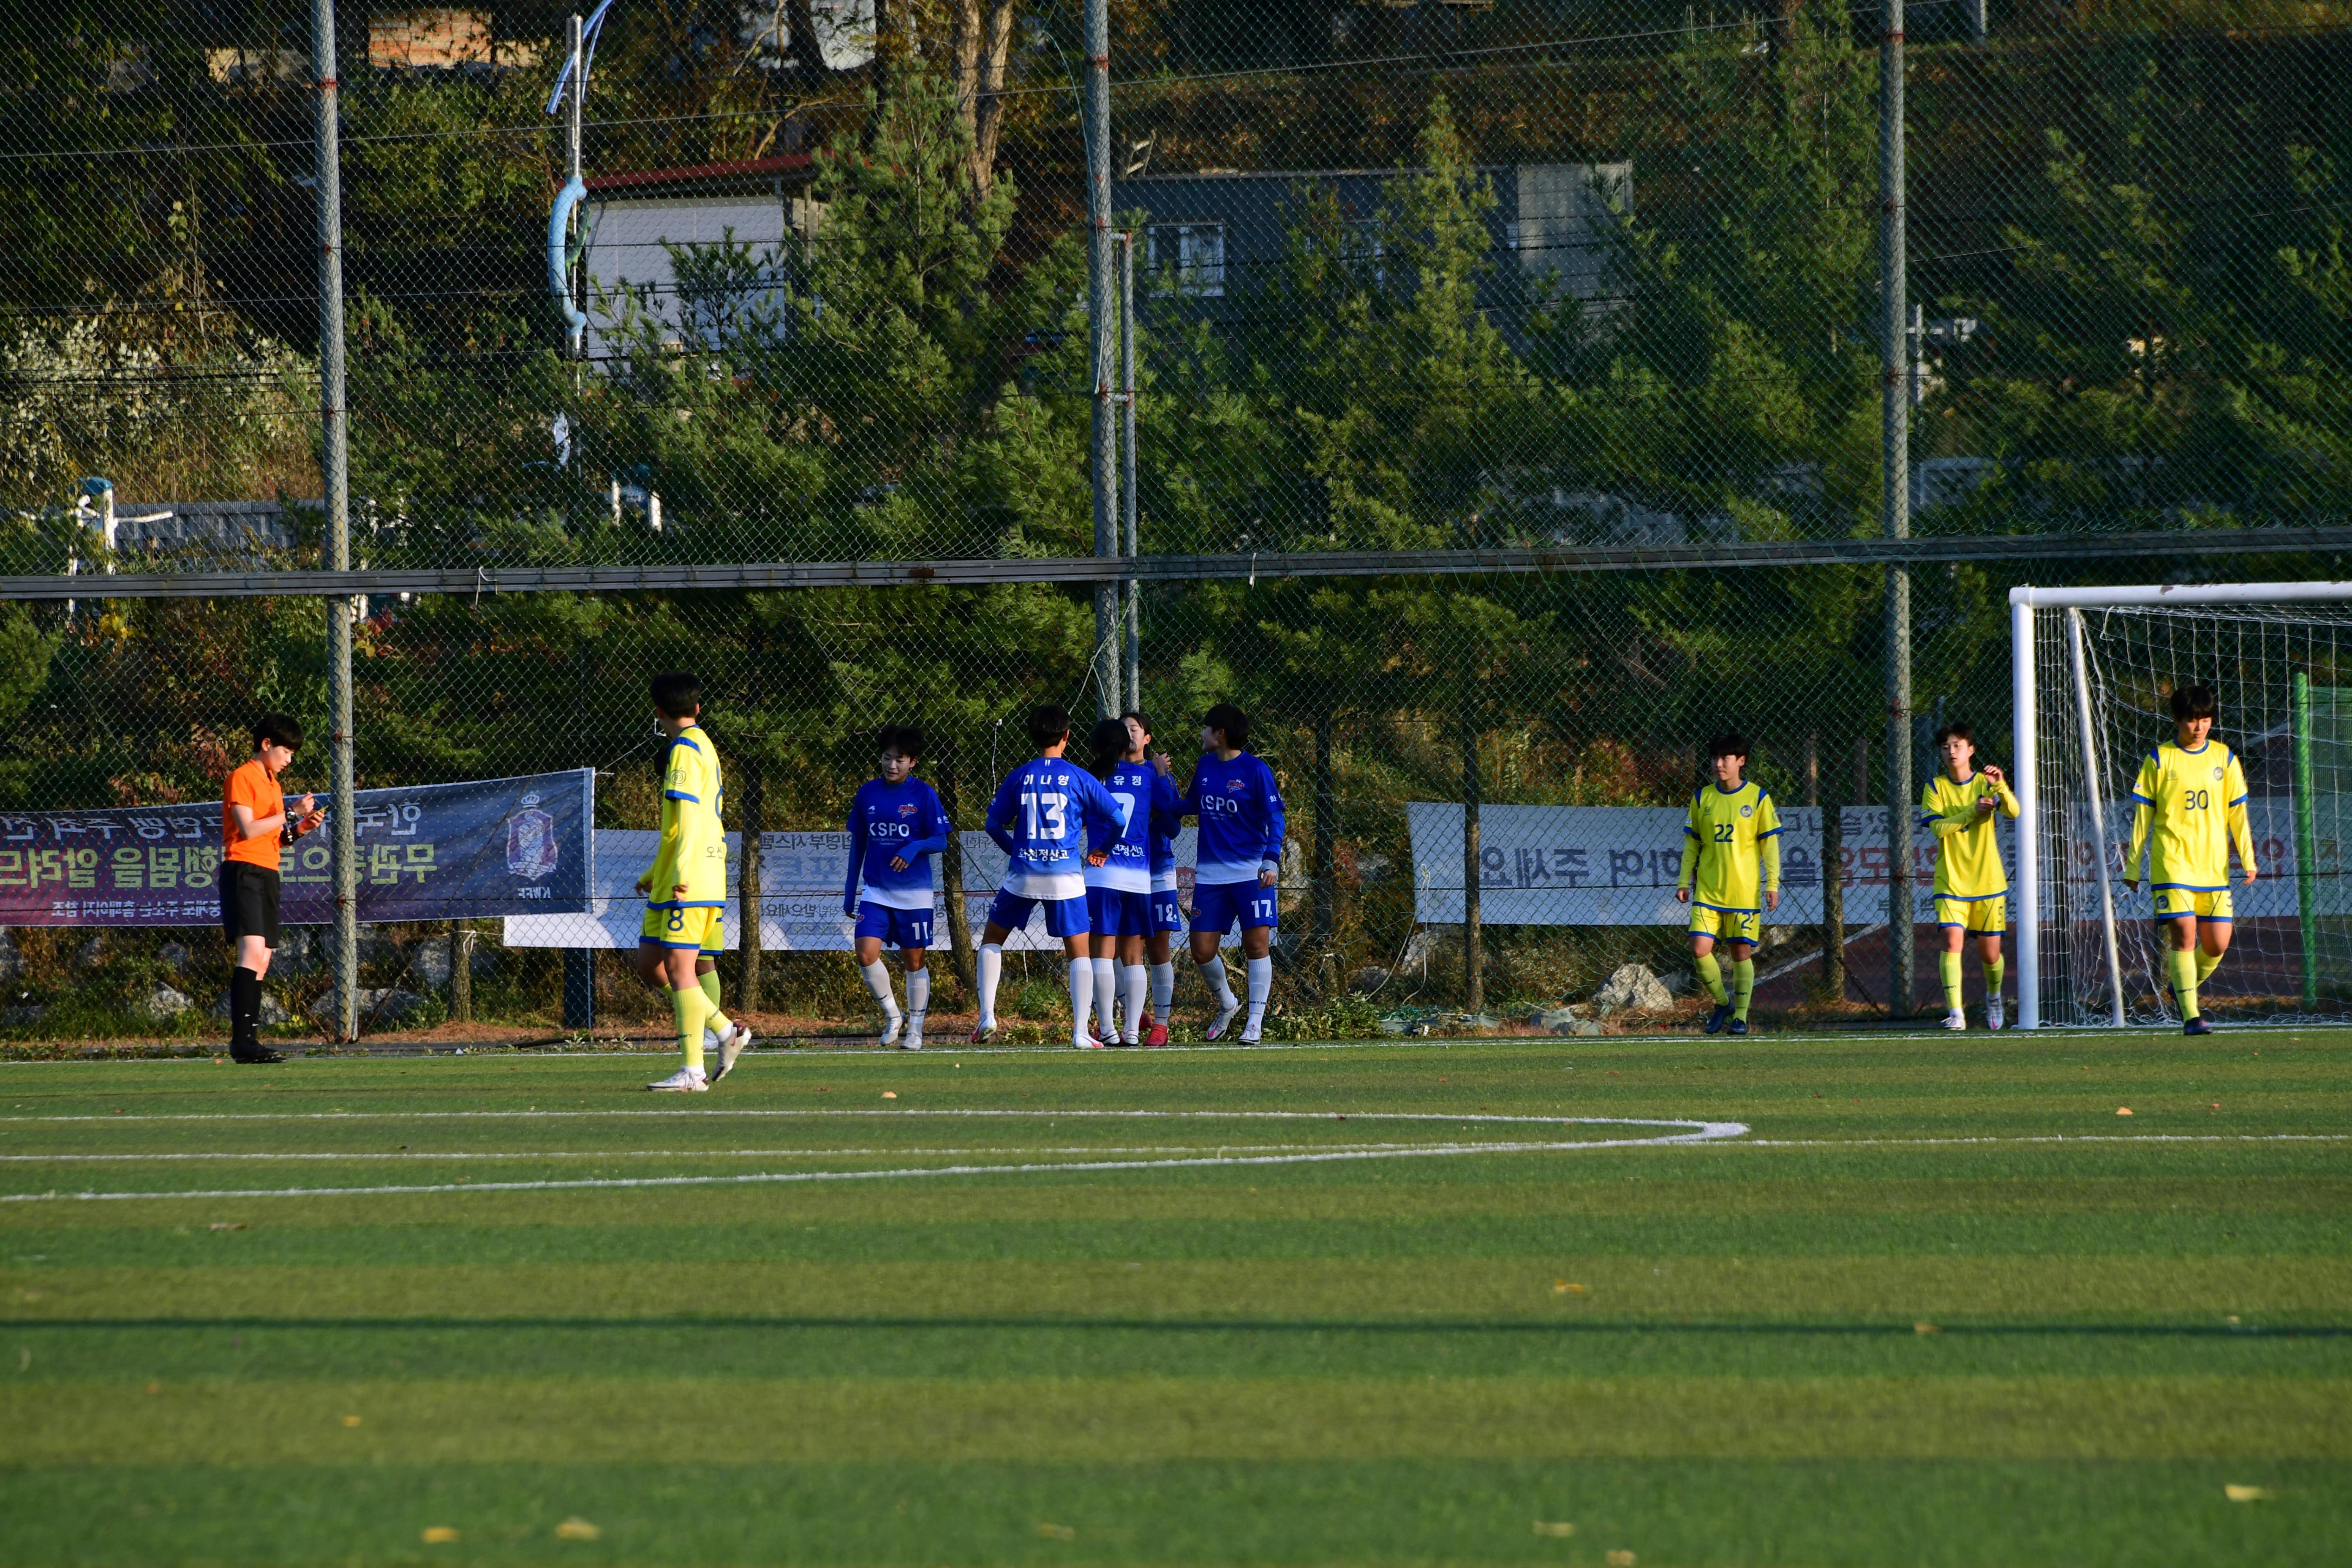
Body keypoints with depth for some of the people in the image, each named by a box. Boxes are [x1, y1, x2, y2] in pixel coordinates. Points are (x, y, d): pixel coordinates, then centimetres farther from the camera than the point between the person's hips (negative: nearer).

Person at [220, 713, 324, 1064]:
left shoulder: (273, 784, 21)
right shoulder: (241, 778, -5)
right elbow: (249, 829, -15)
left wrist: (300, 829, 5)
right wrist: (292, 814, -12)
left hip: (268, 875, 9)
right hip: (244, 870, -9)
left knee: (261, 963, 5)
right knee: (252, 951, -20)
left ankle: (249, 1041, 6)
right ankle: (242, 1040, -26)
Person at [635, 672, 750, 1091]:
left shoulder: (685, 750, -9)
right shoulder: (704, 747, 21)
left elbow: (688, 815, -20)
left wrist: (681, 870, -26)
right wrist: (655, 873, 34)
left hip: (689, 884, -10)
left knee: (679, 969, -11)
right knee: (649, 965, 10)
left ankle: (692, 1071, -13)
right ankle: (725, 1030, 10)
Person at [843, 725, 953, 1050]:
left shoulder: (924, 795, -5)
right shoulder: (867, 794, 5)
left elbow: (941, 841, -5)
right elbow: (858, 843, 13)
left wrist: (915, 848, -26)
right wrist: (850, 891, 13)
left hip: (914, 892, -2)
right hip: (876, 891, 2)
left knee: (914, 962, 5)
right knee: (866, 954, -14)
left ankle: (915, 1029, 20)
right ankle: (892, 1017, 6)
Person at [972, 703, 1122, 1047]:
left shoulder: (1019, 777, 3)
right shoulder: (1079, 778, -1)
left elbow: (994, 824, 9)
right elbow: (1115, 818, -3)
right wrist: (1102, 849, 15)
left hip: (1023, 875, 1)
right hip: (1066, 875, -1)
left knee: (992, 939, 19)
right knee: (1079, 952, 5)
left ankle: (987, 1016, 8)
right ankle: (1081, 1032, -5)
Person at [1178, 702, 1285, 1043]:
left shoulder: (1255, 770, -7)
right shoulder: (1205, 767, 10)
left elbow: (1273, 819, -7)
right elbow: (1192, 805, 27)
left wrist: (1271, 861, -17)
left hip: (1252, 871, -6)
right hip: (1211, 873, 6)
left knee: (1257, 944, -7)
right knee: (1202, 951, 1)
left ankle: (1255, 1021, -1)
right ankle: (1226, 1004, 26)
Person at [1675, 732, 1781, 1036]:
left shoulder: (1758, 798, 0)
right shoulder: (1702, 798, 7)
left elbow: (1770, 844, 1)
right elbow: (1692, 844, 13)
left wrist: (1773, 885, -4)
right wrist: (1684, 881, 6)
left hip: (1745, 892, -2)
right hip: (1707, 891, 2)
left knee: (1742, 953, 0)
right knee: (1700, 949, -9)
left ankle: (1740, 1015, 11)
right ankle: (1722, 1003, 13)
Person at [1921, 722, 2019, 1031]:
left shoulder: (1985, 783, 0)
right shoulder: (1935, 788, 1)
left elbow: (2014, 812, -16)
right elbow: (1938, 827, -11)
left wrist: (2000, 786, -34)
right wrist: (1972, 811, -21)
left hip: (1988, 880, 1)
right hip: (1951, 881, -1)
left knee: (1990, 953, 8)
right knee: (1953, 940, -20)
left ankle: (1994, 995, 38)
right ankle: (1955, 1013, -22)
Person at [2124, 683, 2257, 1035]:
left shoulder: (2224, 758, 9)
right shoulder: (2160, 759, 2)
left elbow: (2237, 813, 10)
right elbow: (2143, 816, 5)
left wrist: (2248, 859, 1)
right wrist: (2133, 866, 5)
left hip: (2214, 868, 3)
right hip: (2172, 865, -3)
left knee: (2217, 943, -1)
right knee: (2184, 935, -14)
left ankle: (2184, 986, 28)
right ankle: (2190, 1016, -11)